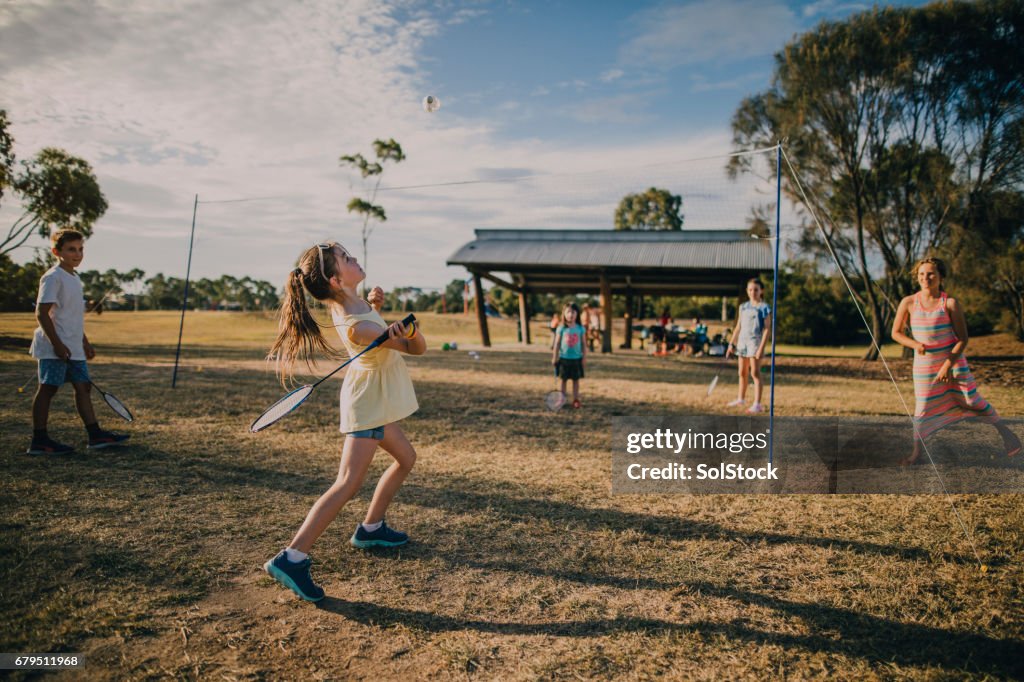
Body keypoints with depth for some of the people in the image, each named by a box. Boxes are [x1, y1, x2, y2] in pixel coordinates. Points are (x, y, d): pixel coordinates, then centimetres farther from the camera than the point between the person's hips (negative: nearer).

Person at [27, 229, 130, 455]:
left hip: (74, 348, 9)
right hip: (55, 348, -9)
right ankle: (39, 441, 3)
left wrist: (85, 342, 26)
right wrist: (57, 343, -22)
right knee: (48, 388, -3)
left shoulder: (74, 278, 17)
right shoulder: (53, 277, -11)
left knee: (83, 387, 8)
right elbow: (42, 312, -17)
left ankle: (95, 435, 12)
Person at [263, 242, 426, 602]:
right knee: (349, 483, -13)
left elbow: (369, 320, 20)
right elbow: (417, 348, -21)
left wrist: (375, 304, -1)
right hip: (367, 403, -10)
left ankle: (370, 528, 31)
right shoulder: (357, 327, -31)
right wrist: (407, 330, -41)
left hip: (374, 400, 10)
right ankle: (292, 558, -13)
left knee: (405, 457, 21)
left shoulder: (344, 299, -6)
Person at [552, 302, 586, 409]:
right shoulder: (561, 328, -4)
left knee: (576, 379, 7)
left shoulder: (580, 328, -1)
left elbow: (583, 343, 3)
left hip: (577, 358, 1)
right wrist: (555, 357, -1)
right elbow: (557, 343, 0)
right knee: (563, 379, 8)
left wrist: (584, 357, 1)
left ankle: (576, 400, 15)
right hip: (564, 358, -1)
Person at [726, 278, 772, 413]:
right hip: (742, 342, 6)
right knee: (742, 373, 14)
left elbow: (767, 329, -10)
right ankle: (741, 399, 28)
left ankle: (757, 404, -6)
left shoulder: (764, 308, -6)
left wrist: (761, 348, -18)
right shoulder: (743, 307, 12)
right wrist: (731, 344, 12)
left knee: (755, 373, -8)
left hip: (755, 342, -6)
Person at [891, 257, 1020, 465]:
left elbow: (963, 339, -8)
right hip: (924, 365, 1)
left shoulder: (950, 303, -10)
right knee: (922, 408, 5)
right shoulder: (908, 303, -6)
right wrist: (915, 344, -17)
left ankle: (1005, 432, 28)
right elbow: (896, 333, 2)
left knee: (973, 402, 3)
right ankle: (916, 451, 19)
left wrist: (947, 365, -16)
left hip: (953, 361, -1)